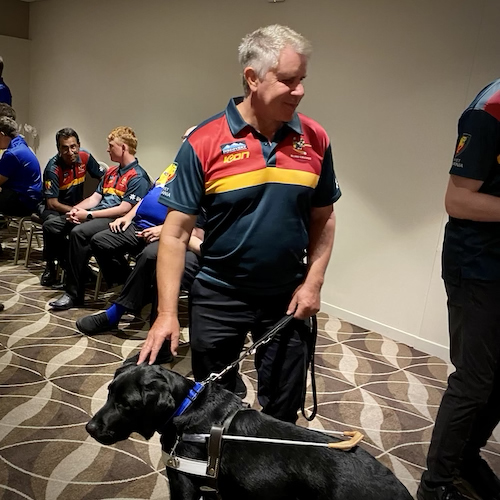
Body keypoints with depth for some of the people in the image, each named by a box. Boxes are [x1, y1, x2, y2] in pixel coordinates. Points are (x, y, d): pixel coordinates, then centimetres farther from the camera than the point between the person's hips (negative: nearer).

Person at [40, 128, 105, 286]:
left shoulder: (84, 157, -12)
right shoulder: (53, 168, -23)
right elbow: (52, 203, -23)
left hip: (76, 204, 4)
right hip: (53, 207, -4)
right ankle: (51, 265, -12)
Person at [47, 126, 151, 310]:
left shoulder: (138, 176, -9)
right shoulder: (111, 172, 20)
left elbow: (124, 209, -17)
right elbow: (95, 198, 17)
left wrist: (88, 215, -17)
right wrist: (76, 209, -3)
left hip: (115, 220, -9)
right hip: (95, 214, 9)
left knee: (79, 232, -34)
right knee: (50, 225, 0)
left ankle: (74, 294, -26)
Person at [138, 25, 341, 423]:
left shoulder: (315, 139, -3)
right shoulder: (203, 143, -12)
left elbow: (323, 218, 6)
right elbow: (176, 232, -11)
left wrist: (313, 282, -2)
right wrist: (167, 312, -14)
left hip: (288, 298, 2)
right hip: (219, 297, -1)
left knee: (283, 410, 17)